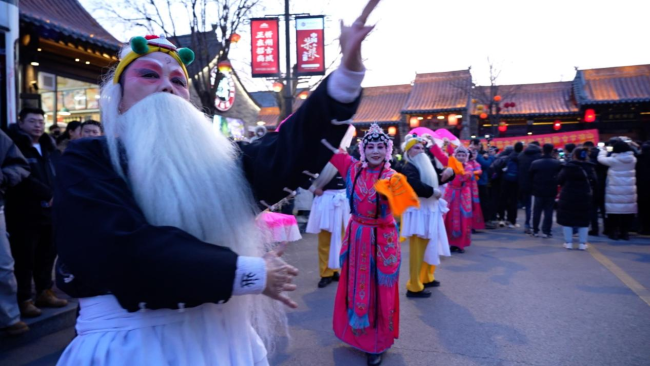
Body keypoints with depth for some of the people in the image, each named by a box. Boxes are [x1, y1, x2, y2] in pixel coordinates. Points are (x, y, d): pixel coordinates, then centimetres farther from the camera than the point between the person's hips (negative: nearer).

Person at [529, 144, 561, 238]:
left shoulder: (535, 163, -5)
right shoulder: (558, 163, -5)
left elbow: (530, 177, 0)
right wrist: (554, 183, 13)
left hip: (538, 191, 1)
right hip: (551, 191, -1)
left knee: (537, 211, 11)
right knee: (548, 212, 5)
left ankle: (535, 231, 15)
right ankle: (546, 231, 3)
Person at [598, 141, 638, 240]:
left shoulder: (613, 160, -9)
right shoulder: (633, 159, 2)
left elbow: (600, 158, 3)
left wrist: (603, 150, 21)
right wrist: (625, 145, 23)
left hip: (615, 190, -4)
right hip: (629, 190, 4)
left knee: (614, 211, 1)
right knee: (627, 210, 7)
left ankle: (614, 232, 3)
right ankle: (625, 233, 11)